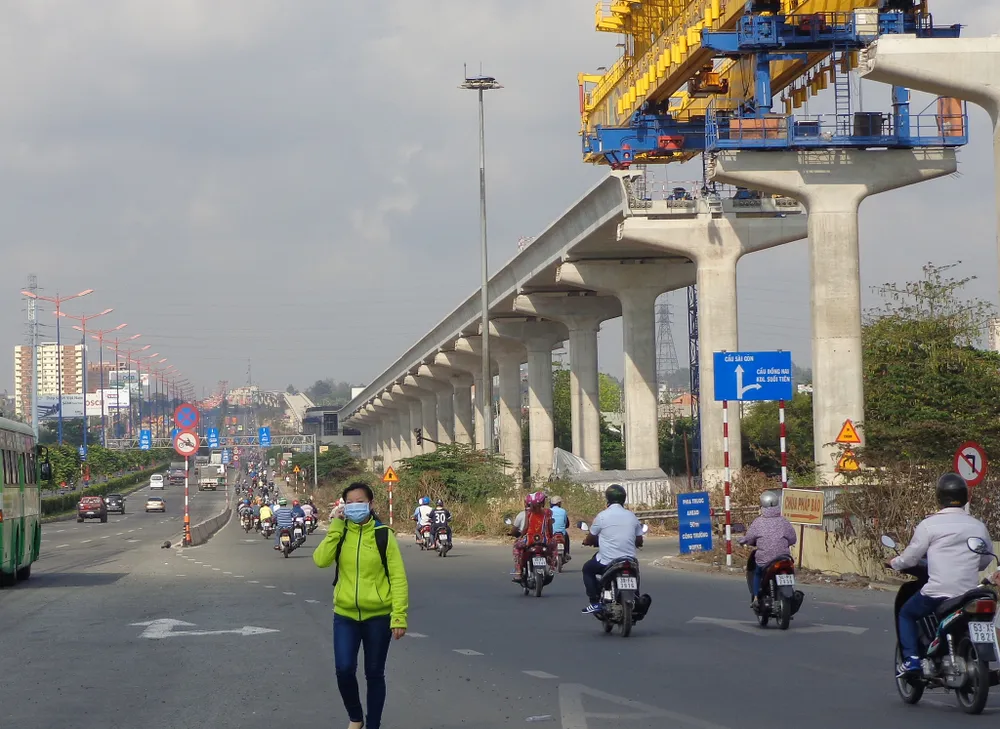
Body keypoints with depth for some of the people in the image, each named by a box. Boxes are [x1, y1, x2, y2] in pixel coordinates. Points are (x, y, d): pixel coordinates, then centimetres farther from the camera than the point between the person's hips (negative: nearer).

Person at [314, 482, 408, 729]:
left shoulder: (383, 534, -5)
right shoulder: (339, 533, 4)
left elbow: (398, 577, -6)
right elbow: (321, 560, -14)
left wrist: (399, 616, -13)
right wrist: (335, 526, -16)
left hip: (378, 615, -2)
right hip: (345, 614, 2)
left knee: (374, 674, 6)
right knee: (344, 669, -9)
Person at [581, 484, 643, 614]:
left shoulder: (602, 516, -8)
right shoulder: (632, 516, 4)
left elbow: (590, 539, 3)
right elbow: (639, 541, 11)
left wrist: (586, 542, 27)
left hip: (607, 562, -4)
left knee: (587, 569, 21)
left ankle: (594, 602, 8)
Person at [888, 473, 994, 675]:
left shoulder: (930, 524, -5)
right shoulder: (978, 526, 7)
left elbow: (911, 557, 0)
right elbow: (986, 560, 15)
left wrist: (893, 563, 21)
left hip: (938, 592, -4)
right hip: (970, 594, 4)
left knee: (906, 614, 18)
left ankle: (911, 658, 1)